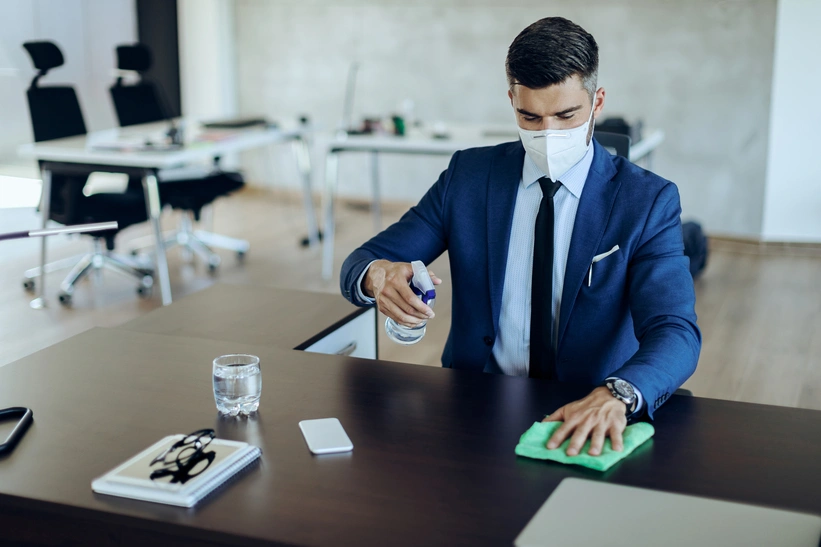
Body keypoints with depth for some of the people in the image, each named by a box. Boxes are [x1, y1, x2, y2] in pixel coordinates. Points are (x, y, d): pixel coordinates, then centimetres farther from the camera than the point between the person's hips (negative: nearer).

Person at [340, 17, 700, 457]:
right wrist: (377, 274, -24)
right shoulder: (469, 176, 3)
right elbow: (359, 264, 2)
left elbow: (676, 331, -16)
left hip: (588, 419, 0)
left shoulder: (647, 201, -4)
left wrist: (617, 396, -38)